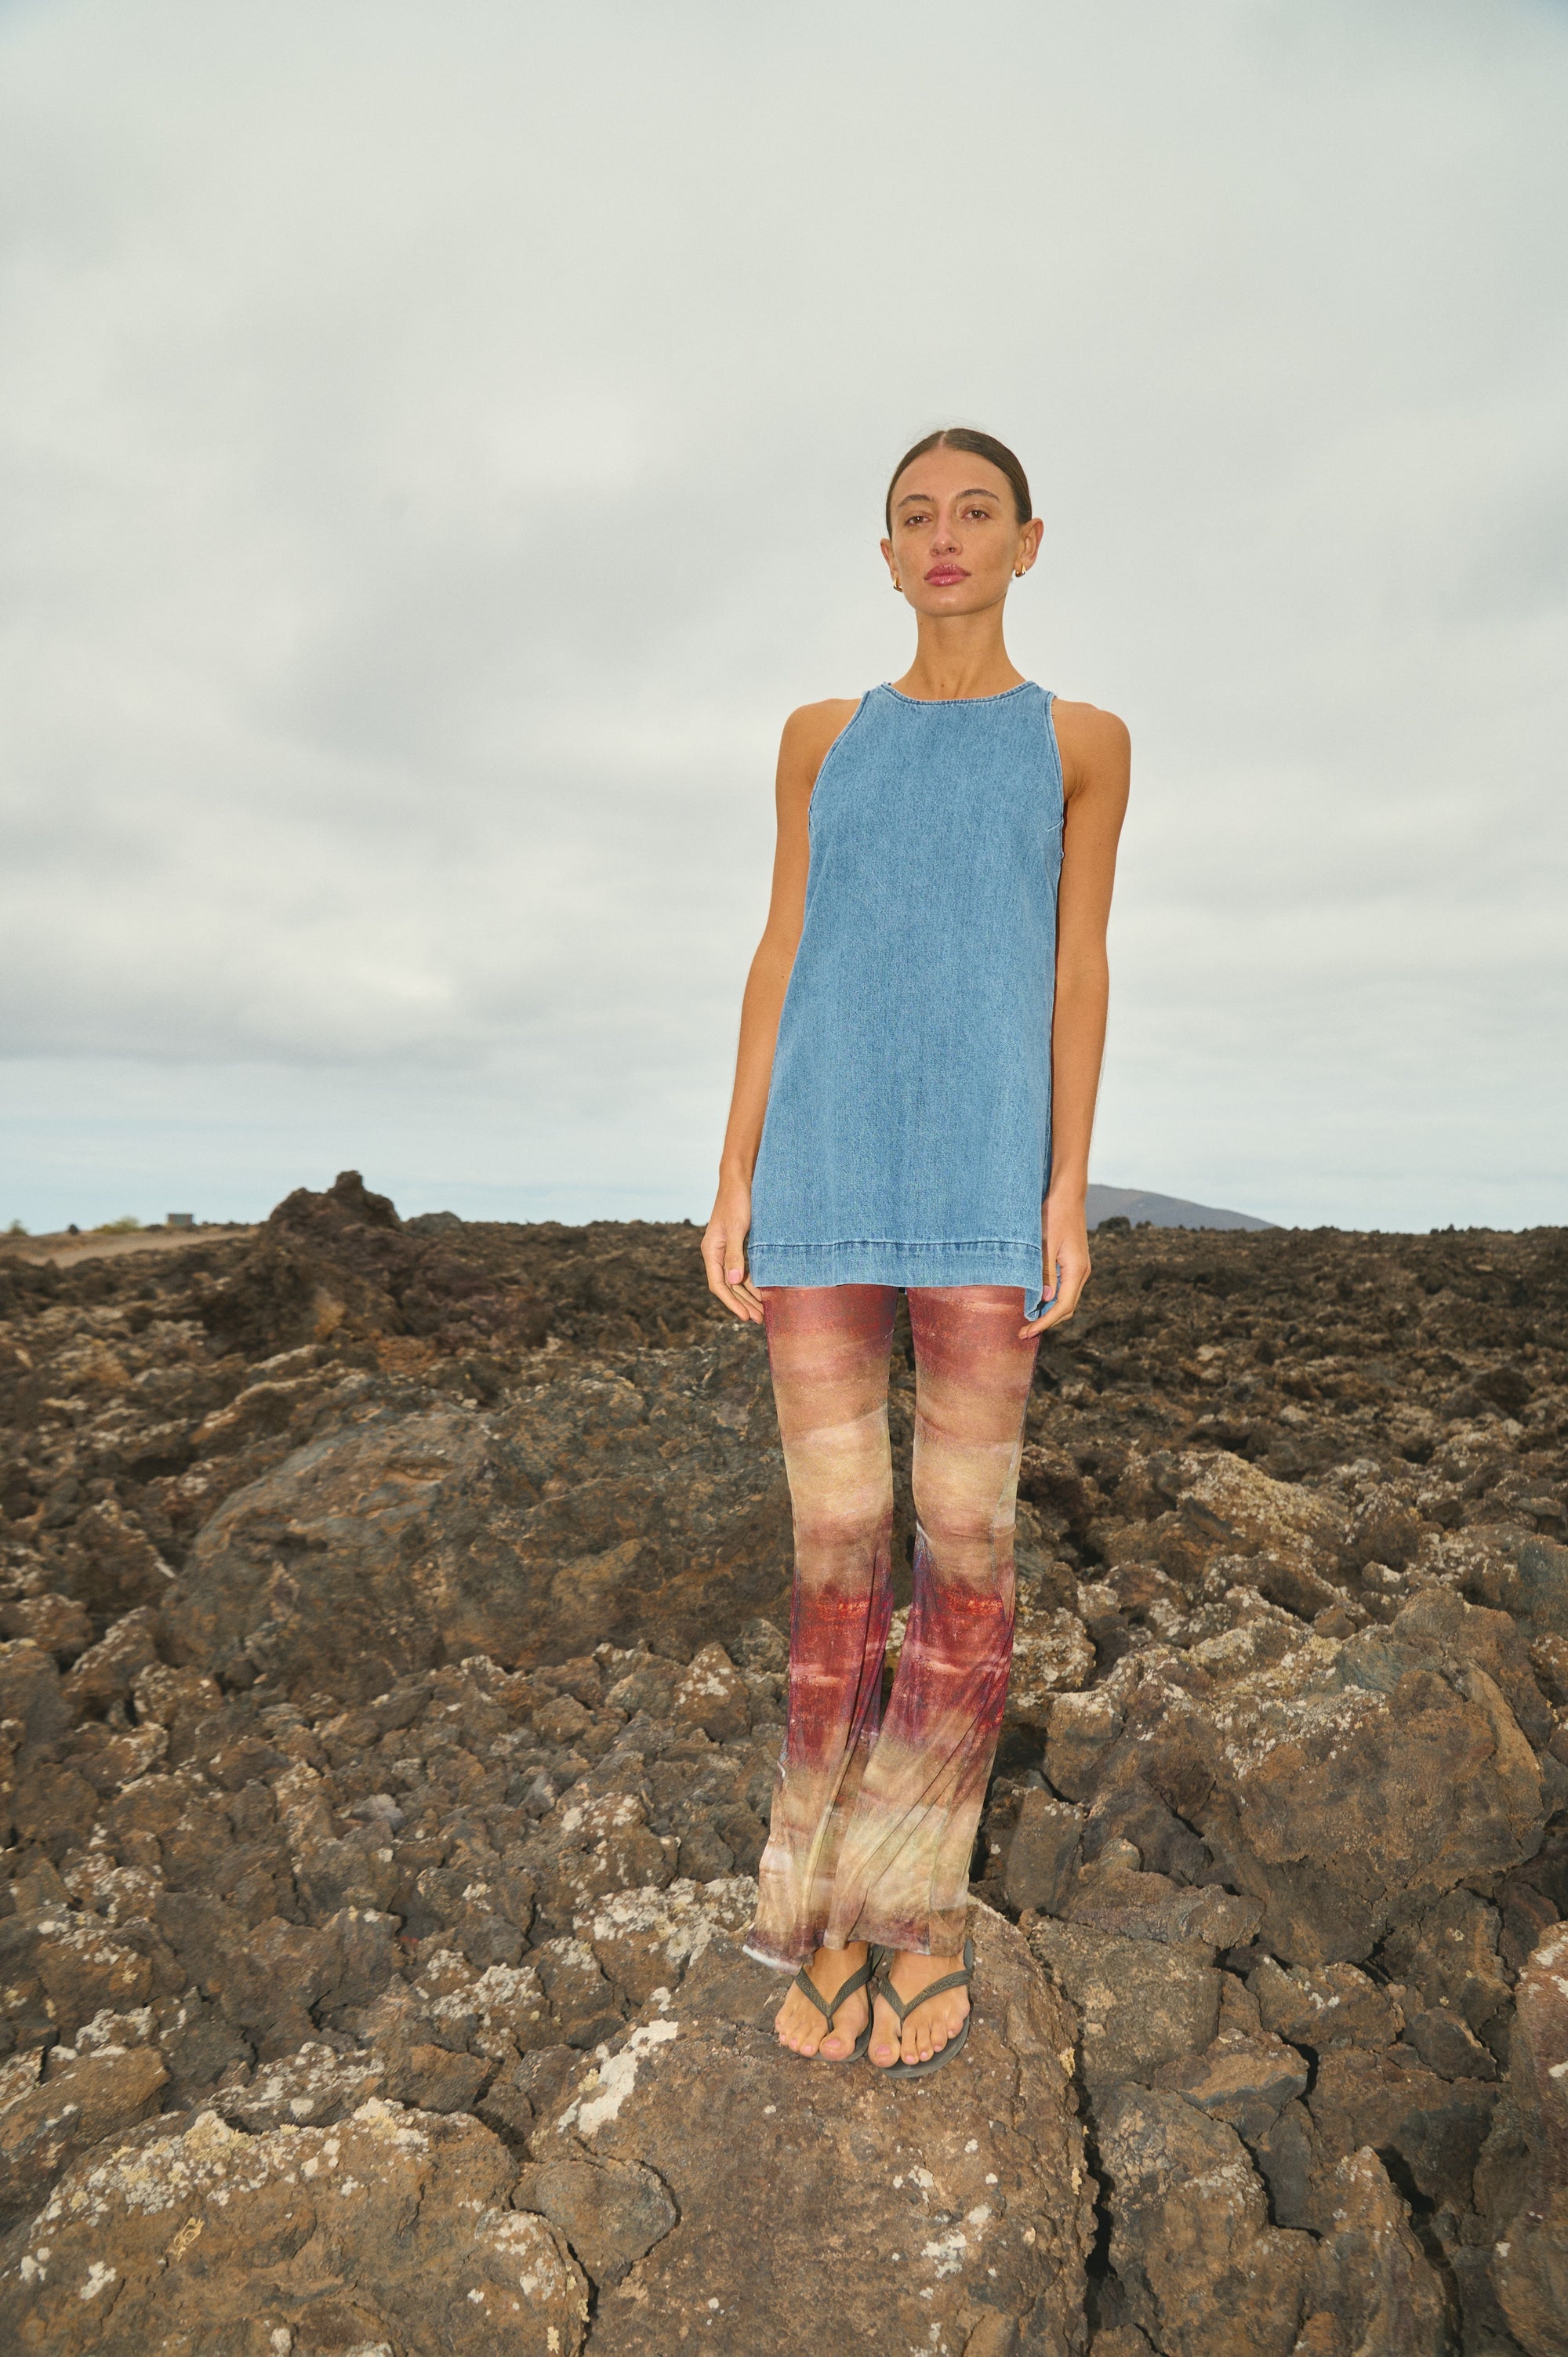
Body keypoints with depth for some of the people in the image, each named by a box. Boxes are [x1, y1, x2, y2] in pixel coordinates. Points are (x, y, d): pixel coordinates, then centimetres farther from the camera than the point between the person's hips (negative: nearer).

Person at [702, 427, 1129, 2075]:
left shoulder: (1083, 742, 12)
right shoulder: (823, 738, 16)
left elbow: (1078, 972, 6)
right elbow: (779, 961, 10)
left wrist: (1068, 1196, -4)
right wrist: (733, 1178, 2)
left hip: (982, 1166, -1)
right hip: (824, 1162, 2)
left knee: (961, 1550, 0)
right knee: (835, 1551, 3)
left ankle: (924, 1908, 19)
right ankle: (830, 1906, 20)